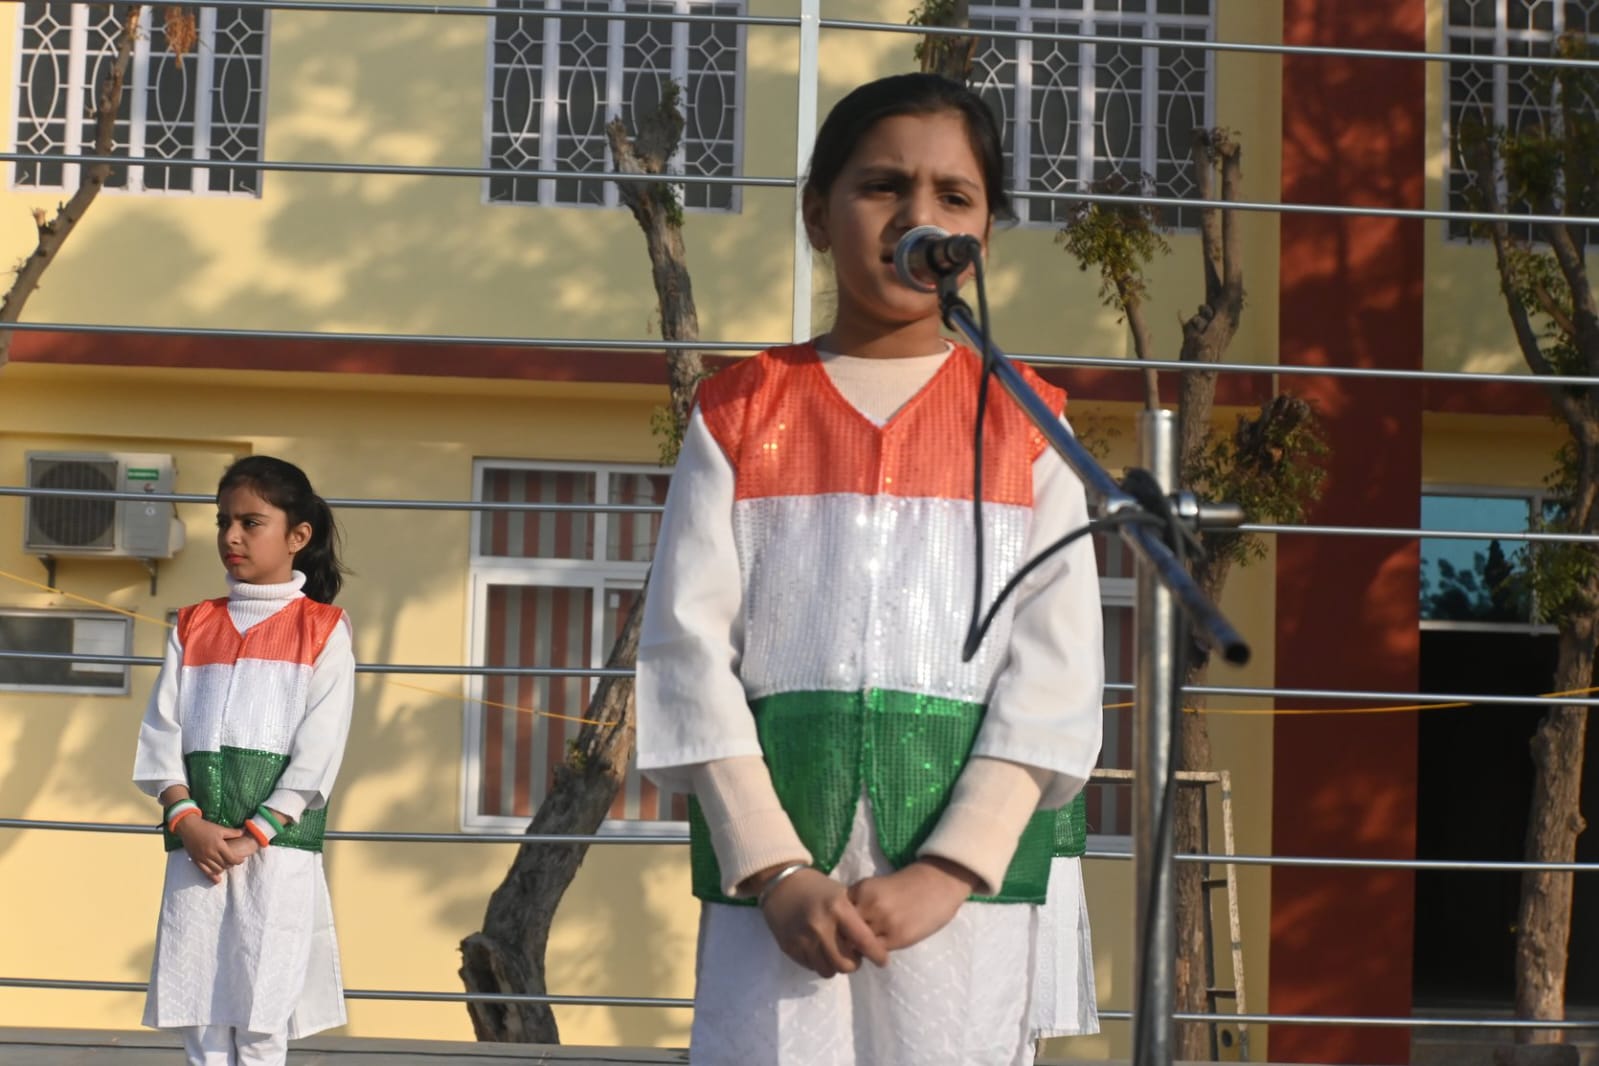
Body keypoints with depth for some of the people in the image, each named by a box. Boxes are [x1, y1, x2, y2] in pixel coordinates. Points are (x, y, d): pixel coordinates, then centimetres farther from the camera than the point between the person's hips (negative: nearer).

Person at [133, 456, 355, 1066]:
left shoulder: (323, 631, 4)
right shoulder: (192, 628, 15)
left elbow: (319, 751, -4)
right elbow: (161, 734, 7)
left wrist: (253, 834, -13)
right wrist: (189, 820, -9)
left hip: (279, 846, -3)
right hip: (196, 847, 4)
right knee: (199, 1016, 1)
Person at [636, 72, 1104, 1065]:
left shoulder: (1026, 428, 8)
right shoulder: (740, 415, 8)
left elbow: (1054, 671, -1)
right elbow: (689, 650, 0)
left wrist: (948, 870, -14)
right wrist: (776, 870, -12)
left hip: (969, 870, 0)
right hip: (773, 872, 0)